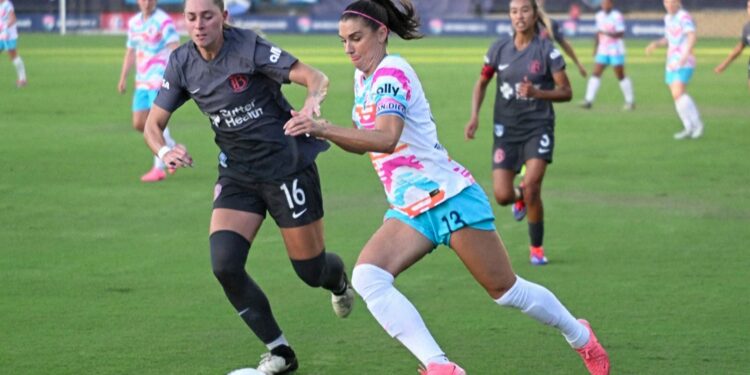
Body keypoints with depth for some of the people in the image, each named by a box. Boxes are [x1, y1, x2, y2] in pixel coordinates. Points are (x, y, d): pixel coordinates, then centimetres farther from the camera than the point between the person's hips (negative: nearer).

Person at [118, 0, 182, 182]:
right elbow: (130, 52, 23)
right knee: (139, 123, 5)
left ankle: (159, 168, -6)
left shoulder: (164, 21, -9)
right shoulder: (134, 23, 14)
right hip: (142, 82, 8)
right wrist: (123, 78, 20)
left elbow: (174, 48, -17)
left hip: (160, 80, -8)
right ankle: (173, 149, 23)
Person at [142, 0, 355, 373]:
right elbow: (153, 123, 2)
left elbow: (316, 77, -21)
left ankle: (338, 278, 45)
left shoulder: (248, 48, -17)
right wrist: (164, 151, -21)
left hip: (287, 164, -4)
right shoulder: (181, 63, -3)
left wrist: (312, 100, -44)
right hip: (237, 173, 4)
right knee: (224, 265, -17)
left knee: (311, 271, 3)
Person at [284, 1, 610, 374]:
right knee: (367, 277, -18)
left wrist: (323, 128, -41)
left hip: (449, 197, -8)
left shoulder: (391, 71, -17)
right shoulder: (362, 77, 9)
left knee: (506, 291, 4)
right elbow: (364, 142, 19)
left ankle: (581, 337, 29)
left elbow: (386, 138, -33)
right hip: (409, 210, 8)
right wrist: (321, 130, 0)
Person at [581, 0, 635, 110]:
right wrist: (595, 48, 18)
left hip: (616, 50, -6)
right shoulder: (599, 16, 9)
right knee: (595, 74, -4)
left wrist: (606, 33, -30)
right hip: (602, 50, 6)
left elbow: (621, 33, -20)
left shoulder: (617, 16, -13)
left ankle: (630, 101, 12)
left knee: (620, 76, 0)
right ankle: (588, 100, -6)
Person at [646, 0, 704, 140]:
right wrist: (656, 44, 9)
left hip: (684, 64, -9)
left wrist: (686, 54, -40)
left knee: (678, 94, -20)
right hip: (672, 64, 9)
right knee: (677, 96, 6)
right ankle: (689, 128, 12)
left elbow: (692, 36, -26)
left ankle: (697, 123, -9)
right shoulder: (668, 18, 14)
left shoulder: (684, 17, -12)